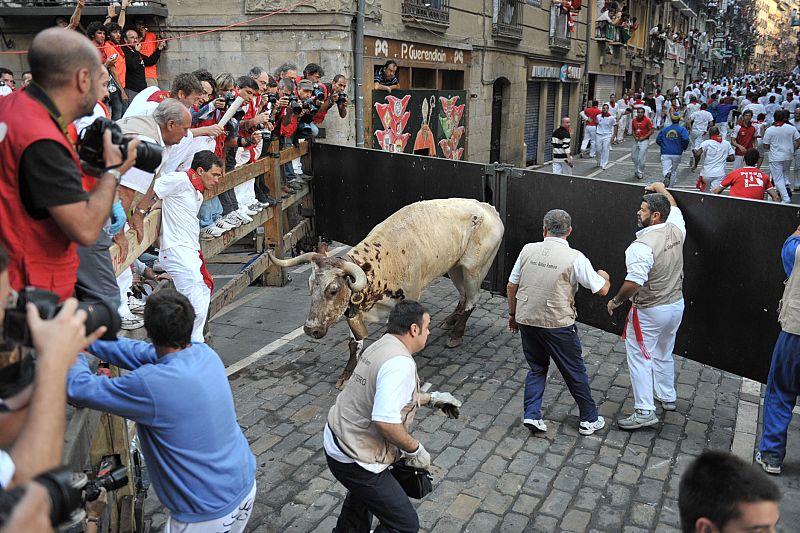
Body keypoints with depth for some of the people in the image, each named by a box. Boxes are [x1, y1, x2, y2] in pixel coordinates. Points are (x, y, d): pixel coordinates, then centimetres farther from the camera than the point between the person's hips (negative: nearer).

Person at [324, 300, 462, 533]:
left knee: (363, 490, 38)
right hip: (353, 459, -10)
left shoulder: (379, 346, 5)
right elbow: (385, 421, -33)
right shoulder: (400, 363, -25)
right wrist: (415, 449, -18)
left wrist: (431, 398, 21)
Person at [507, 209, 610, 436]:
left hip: (526, 321, 3)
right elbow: (602, 290, -6)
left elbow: (511, 286, 4)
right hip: (558, 324, -3)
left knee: (537, 368, 21)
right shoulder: (575, 258, -12)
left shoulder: (528, 250, -2)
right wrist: (604, 276, 18)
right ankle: (589, 420, 26)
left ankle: (531, 414, 14)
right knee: (575, 372, 14)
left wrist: (512, 314, 18)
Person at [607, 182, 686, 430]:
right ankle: (667, 397, 40)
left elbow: (633, 284, -29)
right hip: (676, 305, 8)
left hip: (649, 312, -8)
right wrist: (661, 189, 34)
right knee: (664, 354, 25)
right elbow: (674, 207, 20)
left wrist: (615, 301, -13)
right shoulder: (676, 230, -4)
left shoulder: (641, 246, -27)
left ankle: (644, 411, 3)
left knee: (640, 358, 2)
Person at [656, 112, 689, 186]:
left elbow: (658, 140, 8)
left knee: (665, 171, -7)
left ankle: (667, 175, -42)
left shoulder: (664, 129, 8)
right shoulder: (682, 129, 0)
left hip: (665, 153, 0)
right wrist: (684, 147, 5)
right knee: (674, 171, 17)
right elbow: (685, 140, -15)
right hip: (677, 153, 0)